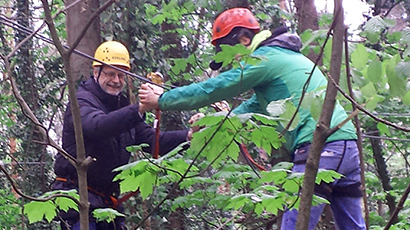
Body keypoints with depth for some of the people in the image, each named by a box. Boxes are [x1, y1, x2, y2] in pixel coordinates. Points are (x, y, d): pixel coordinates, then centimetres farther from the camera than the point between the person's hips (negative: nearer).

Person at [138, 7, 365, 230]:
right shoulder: (285, 56, 28)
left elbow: (212, 89, -1)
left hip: (320, 147, -10)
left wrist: (159, 100, 7)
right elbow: (254, 106, 34)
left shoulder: (265, 58, -2)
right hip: (348, 144, 10)